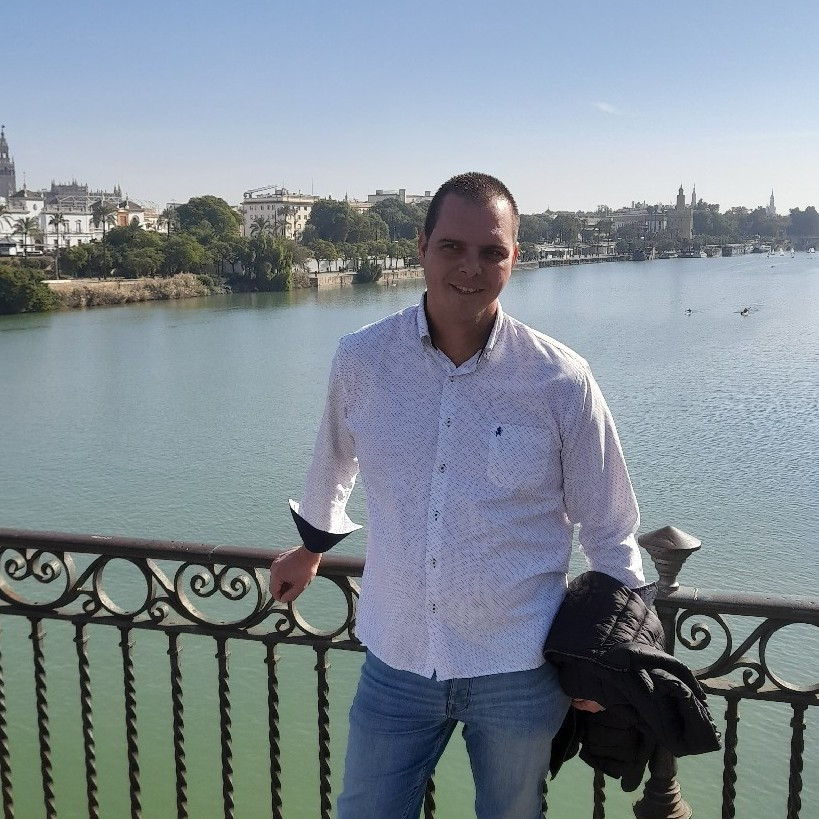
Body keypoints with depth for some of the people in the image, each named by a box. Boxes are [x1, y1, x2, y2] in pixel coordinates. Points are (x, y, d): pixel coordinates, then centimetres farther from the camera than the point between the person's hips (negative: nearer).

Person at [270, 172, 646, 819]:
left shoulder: (562, 381, -11)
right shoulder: (361, 361, -7)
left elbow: (609, 530, 0)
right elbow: (334, 465, 14)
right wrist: (311, 547, 28)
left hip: (520, 670, -1)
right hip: (396, 661, 2)